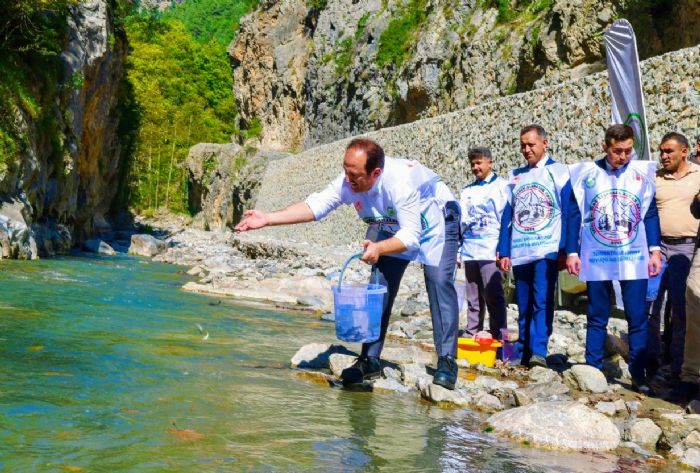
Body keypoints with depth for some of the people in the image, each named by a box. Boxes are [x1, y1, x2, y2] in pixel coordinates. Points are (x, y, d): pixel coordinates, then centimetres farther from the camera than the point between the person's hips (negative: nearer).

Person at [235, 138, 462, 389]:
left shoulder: (400, 181, -41)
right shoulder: (348, 182, -24)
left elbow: (411, 235, -39)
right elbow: (316, 205, -25)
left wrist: (379, 248, -57)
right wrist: (267, 218, -34)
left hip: (436, 222, -6)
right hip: (392, 228, 6)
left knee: (439, 282, -19)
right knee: (380, 284, -2)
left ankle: (446, 362, -13)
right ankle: (370, 360, 4)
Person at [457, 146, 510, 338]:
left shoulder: (501, 186, 2)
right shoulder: (467, 190, 18)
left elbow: (506, 218, -4)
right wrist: (457, 249, 15)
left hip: (491, 251, -5)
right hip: (470, 251, 6)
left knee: (493, 297, -8)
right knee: (473, 299, 9)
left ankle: (498, 339, -6)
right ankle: (471, 337, 14)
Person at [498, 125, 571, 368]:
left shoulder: (558, 172, 2)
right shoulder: (515, 175, 14)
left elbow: (567, 213, -2)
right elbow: (508, 216, 13)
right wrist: (504, 251, 7)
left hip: (547, 249, -4)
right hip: (519, 252, 4)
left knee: (542, 301, -14)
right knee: (523, 305, 8)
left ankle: (538, 351, -16)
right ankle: (523, 352, 13)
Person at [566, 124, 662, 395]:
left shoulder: (643, 173, 3)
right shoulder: (586, 173, 0)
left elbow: (651, 213, 6)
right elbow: (574, 214, 2)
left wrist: (655, 250, -1)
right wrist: (572, 252, -2)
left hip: (634, 258, 1)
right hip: (596, 259, 0)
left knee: (637, 319, 1)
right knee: (597, 318, 8)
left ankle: (638, 375, 8)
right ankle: (593, 371, 15)